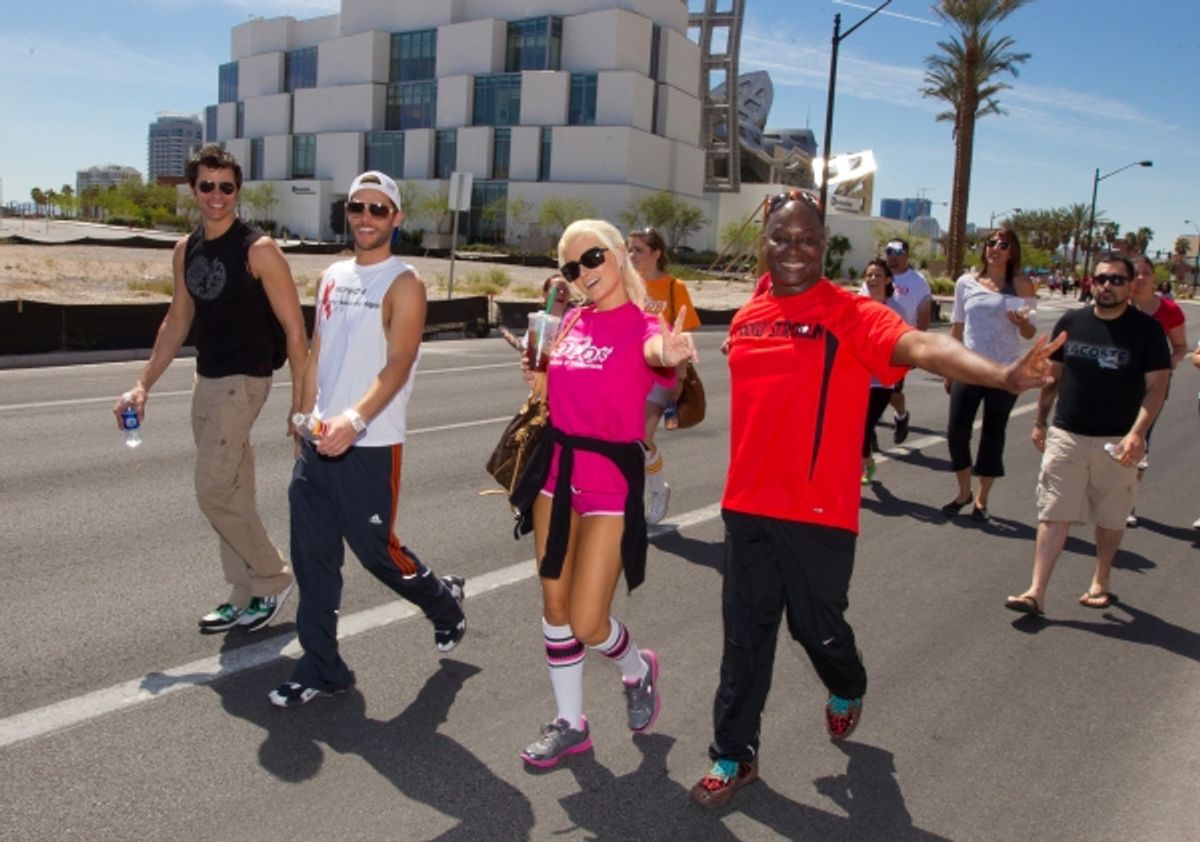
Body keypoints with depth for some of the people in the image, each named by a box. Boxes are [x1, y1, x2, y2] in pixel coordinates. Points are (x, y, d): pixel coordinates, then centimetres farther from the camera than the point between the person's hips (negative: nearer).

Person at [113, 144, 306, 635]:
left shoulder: (259, 250, -13)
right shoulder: (186, 251, 9)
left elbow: (293, 328, -13)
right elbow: (177, 322, 17)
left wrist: (301, 402, -15)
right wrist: (143, 385, 12)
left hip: (243, 383, -7)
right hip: (206, 382, 7)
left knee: (215, 491, -8)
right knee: (232, 494, 11)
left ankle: (273, 579, 10)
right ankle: (245, 598, 21)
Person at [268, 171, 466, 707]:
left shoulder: (404, 284, -9)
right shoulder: (332, 277, 13)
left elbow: (398, 363, -21)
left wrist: (355, 419, -35)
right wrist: (305, 418, 16)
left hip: (371, 447, -6)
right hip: (319, 441, 7)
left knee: (376, 551, 5)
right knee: (312, 556, 7)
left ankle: (443, 601, 35)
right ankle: (320, 668, 20)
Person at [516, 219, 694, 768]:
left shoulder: (642, 325, -12)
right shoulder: (572, 320, 6)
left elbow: (655, 349, -38)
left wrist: (671, 354, -61)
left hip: (611, 480, -6)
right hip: (557, 473, 6)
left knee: (587, 623, -4)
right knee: (555, 605, 12)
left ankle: (638, 669, 31)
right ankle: (570, 723, 30)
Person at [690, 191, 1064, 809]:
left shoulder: (850, 315, -11)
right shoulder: (746, 318, 5)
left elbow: (923, 346, -29)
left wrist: (1003, 375, -47)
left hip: (819, 511, -4)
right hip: (748, 505, 4)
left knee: (817, 625, 12)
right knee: (746, 633, 11)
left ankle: (847, 688, 48)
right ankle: (733, 756, 27)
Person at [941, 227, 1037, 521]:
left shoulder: (1022, 285, 0)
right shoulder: (966, 282, 4)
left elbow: (1029, 334, 2)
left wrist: (1023, 322, -21)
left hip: (1005, 372, -1)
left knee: (993, 435, 7)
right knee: (956, 432, 0)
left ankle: (982, 499, 20)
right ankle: (963, 492, 21)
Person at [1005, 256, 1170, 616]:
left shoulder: (1146, 329, -4)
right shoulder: (1071, 322, 4)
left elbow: (1156, 387, -7)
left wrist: (1137, 433, -20)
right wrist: (1040, 421, 13)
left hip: (1116, 442, -1)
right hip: (1065, 437, 2)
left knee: (1110, 518, 14)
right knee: (1053, 516, -2)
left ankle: (1100, 583, 33)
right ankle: (1036, 592, -2)